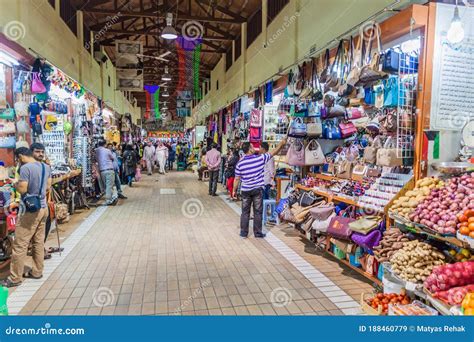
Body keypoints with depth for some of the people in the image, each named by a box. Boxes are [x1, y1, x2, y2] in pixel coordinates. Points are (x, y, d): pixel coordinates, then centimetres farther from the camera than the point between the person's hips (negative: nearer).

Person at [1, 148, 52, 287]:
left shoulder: (25, 167, -16)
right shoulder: (46, 166, 7)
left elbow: (22, 189, -18)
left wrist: (15, 184, 1)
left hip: (30, 210, -8)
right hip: (43, 208, 8)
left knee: (20, 245, 2)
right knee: (39, 242, 15)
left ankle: (15, 278, 10)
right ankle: (37, 271, 24)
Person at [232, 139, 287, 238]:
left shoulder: (240, 163, -6)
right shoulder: (260, 158, -10)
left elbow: (237, 179, -1)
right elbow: (274, 152, 2)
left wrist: (234, 190, 12)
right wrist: (282, 143, 14)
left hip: (245, 191, 2)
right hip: (258, 190, -1)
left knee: (245, 212, 11)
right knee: (258, 212, 8)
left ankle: (243, 232, 17)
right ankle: (257, 233, 17)